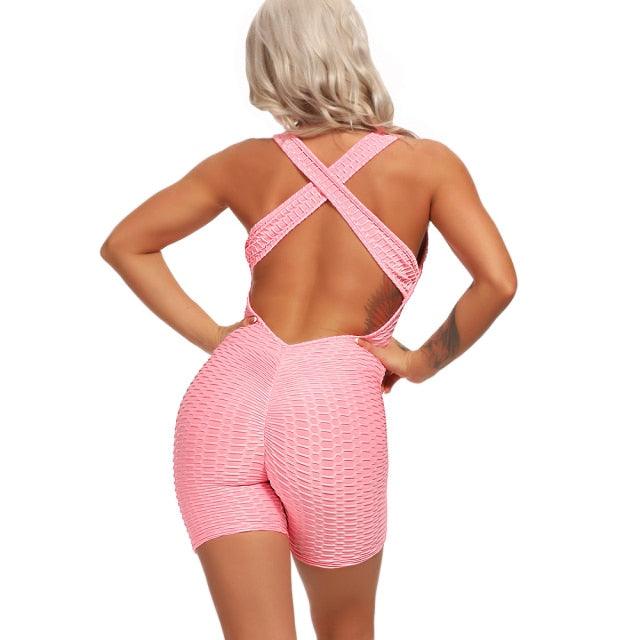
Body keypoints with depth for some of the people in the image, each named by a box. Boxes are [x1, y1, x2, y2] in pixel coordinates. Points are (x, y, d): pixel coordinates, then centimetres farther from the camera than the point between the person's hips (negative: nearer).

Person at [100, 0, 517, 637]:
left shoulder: (247, 162, 9)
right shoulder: (426, 162, 2)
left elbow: (124, 244, 14)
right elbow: (497, 281, -11)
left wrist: (209, 333, 11)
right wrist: (421, 362, 3)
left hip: (227, 396, 2)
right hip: (333, 412, -1)